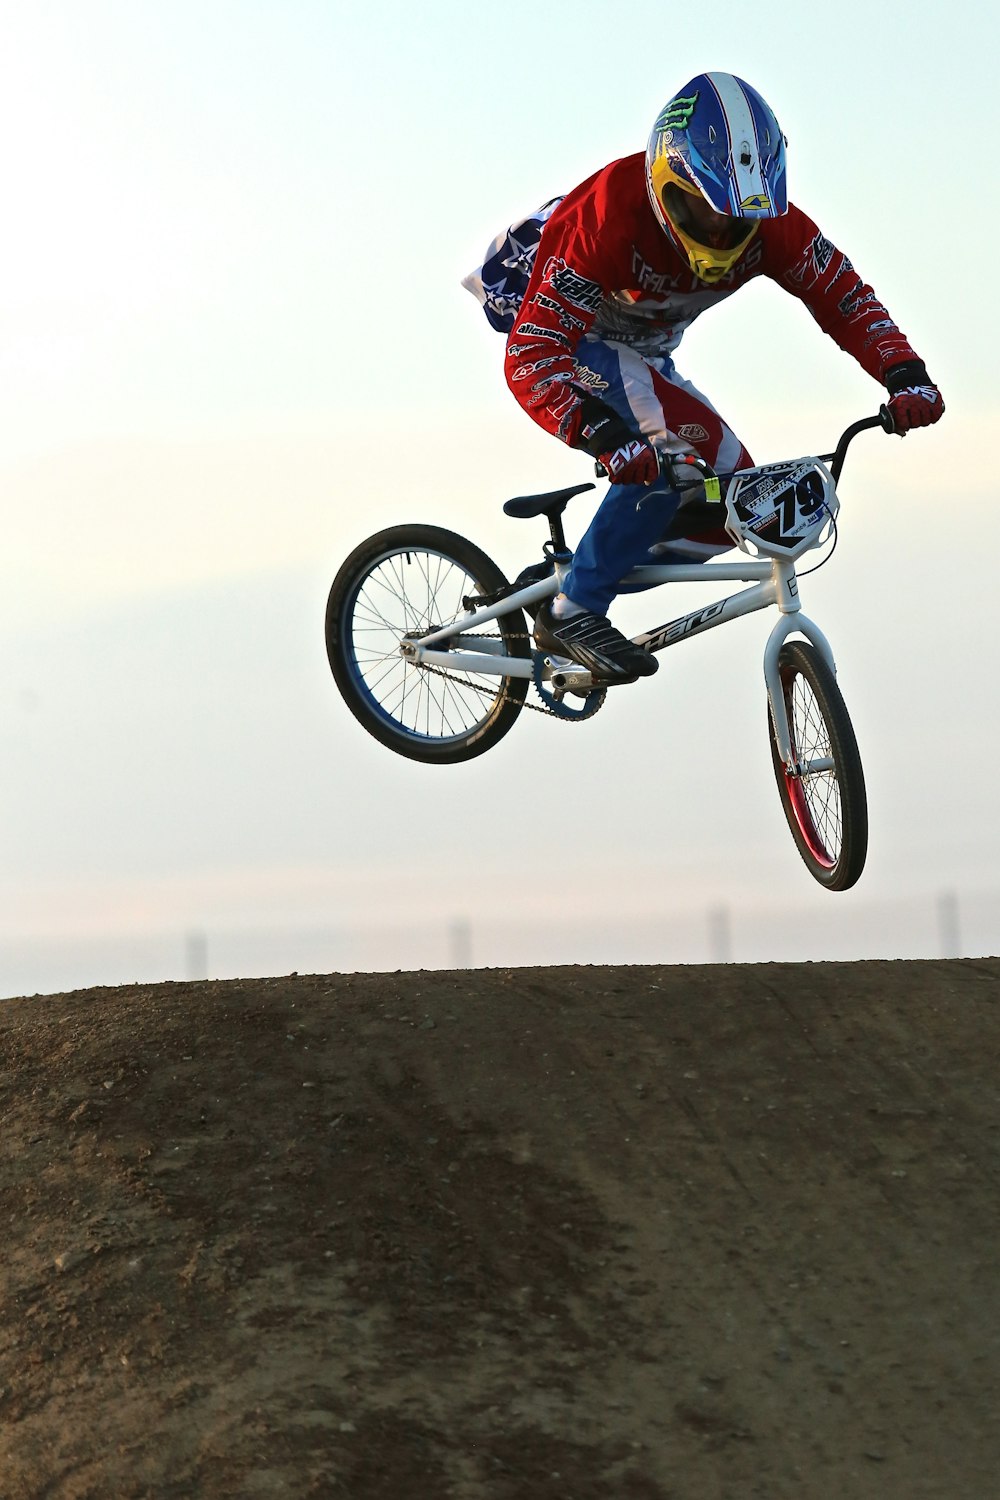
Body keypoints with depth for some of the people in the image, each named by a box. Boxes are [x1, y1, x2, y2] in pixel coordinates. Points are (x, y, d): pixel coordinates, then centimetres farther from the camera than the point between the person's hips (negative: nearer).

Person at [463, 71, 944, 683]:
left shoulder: (765, 219, -24)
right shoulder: (612, 217, -39)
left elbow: (843, 294, -16)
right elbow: (531, 358, -42)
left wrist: (904, 373, -34)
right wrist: (604, 435, -58)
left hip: (642, 355, 6)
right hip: (550, 332, -6)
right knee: (680, 442, -31)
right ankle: (575, 613, -21)